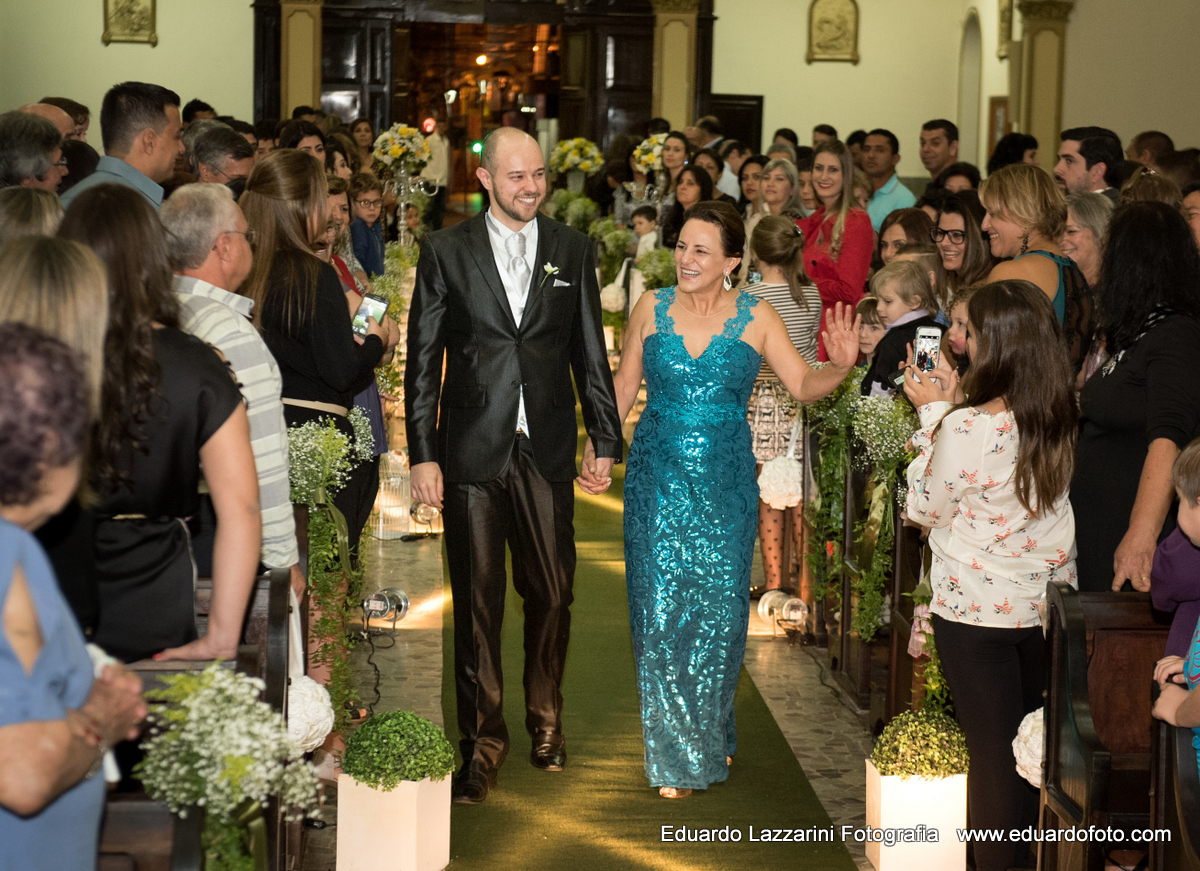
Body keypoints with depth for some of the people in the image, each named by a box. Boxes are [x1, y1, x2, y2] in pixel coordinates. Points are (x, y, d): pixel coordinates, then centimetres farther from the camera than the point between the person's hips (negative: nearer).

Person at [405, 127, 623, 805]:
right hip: (472, 450, -1)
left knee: (552, 594, 6)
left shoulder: (573, 249, 8)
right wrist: (422, 454, -4)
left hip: (548, 451, 2)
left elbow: (592, 354, 9)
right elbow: (423, 360, 1)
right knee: (477, 600, 3)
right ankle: (483, 740, 14)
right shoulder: (447, 251, 2)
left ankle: (546, 720, 27)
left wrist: (606, 441, 5)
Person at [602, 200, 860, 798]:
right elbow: (625, 384, 11)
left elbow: (802, 385, -1)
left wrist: (839, 366, -21)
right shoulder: (651, 308, 1)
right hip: (658, 477, 1)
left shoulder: (755, 316, -2)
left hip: (725, 482, 0)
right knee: (661, 611, -2)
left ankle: (710, 736, 26)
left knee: (719, 610, 2)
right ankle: (674, 757, 9)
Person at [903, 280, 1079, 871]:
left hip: (977, 610, -6)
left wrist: (933, 412, -3)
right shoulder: (1059, 423, -4)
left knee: (992, 750, 6)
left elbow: (924, 509, -7)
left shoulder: (965, 428, -24)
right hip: (1048, 604, 6)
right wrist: (953, 408, 8)